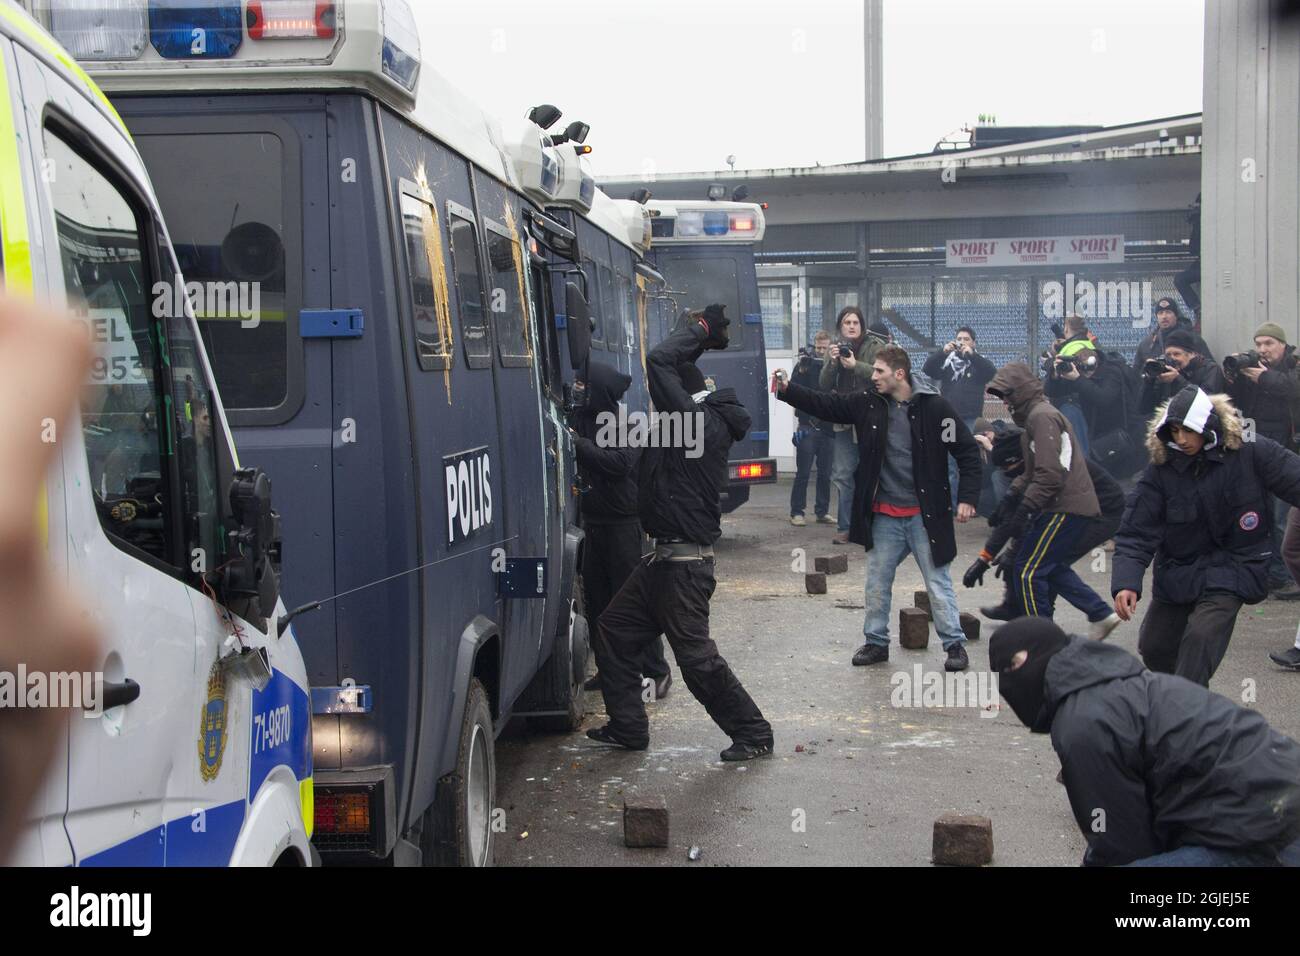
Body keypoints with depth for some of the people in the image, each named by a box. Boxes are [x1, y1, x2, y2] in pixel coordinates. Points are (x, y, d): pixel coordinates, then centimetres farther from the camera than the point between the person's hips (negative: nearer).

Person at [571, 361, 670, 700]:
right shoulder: (582, 421, 6)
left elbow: (619, 462, -23)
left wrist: (579, 443, -23)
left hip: (622, 523, -6)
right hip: (593, 522, 6)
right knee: (595, 599, 9)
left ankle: (656, 671, 2)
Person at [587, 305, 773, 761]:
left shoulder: (702, 422, -19)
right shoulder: (700, 421, 11)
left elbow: (659, 361, -25)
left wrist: (700, 329, -13)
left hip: (684, 564, -10)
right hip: (666, 557, 10)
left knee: (696, 655, -5)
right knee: (614, 632, 16)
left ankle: (753, 734, 9)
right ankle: (627, 728, 24)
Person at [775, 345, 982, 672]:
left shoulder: (934, 407, -12)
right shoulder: (868, 404, 0)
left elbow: (968, 451, -8)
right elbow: (825, 405, 5)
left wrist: (967, 497, -12)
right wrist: (787, 390, -7)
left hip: (925, 515, -4)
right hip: (884, 516, 5)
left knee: (938, 583, 3)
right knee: (877, 583, 12)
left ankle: (955, 644, 14)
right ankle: (876, 642, 26)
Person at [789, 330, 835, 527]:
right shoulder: (805, 365, 2)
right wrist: (801, 371, -20)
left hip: (828, 427, 2)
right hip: (807, 426, -2)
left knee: (825, 474, 7)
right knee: (803, 473, -1)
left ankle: (822, 512, 15)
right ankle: (796, 512, 2)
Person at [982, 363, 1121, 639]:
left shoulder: (1042, 416, -14)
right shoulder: (1036, 414, 19)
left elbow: (1050, 474, -24)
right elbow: (1034, 471, 21)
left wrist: (1023, 511, -22)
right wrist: (1013, 492, 7)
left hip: (1066, 508, -11)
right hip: (1073, 505, 11)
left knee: (1028, 571, -7)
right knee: (1053, 569, 21)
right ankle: (1101, 615, 22)